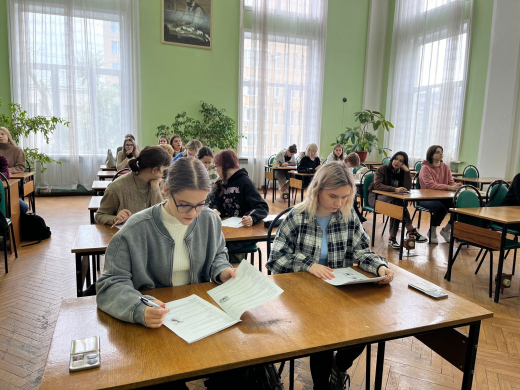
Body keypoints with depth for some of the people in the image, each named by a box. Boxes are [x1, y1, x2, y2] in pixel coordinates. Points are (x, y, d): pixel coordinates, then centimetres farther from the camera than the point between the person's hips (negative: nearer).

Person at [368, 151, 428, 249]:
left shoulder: (402, 172, 6)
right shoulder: (382, 169, -8)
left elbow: (408, 188, -10)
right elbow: (377, 185, -27)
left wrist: (407, 171, -16)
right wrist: (395, 189, -40)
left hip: (393, 199, 4)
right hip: (376, 197, -4)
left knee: (397, 204, -34)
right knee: (397, 202, -34)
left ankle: (392, 238, -35)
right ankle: (411, 230, -33)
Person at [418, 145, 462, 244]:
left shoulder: (445, 167, 10)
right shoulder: (425, 168, -9)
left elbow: (451, 182, 5)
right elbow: (431, 185, -21)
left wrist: (456, 186, -20)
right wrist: (449, 188, -32)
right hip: (426, 198, -6)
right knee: (441, 208, -33)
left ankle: (446, 229, 7)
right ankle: (432, 232, -5)